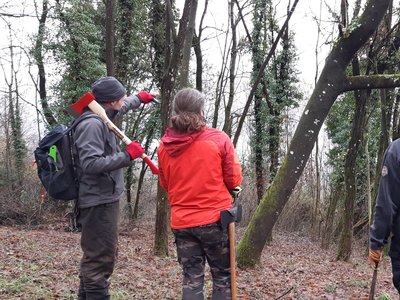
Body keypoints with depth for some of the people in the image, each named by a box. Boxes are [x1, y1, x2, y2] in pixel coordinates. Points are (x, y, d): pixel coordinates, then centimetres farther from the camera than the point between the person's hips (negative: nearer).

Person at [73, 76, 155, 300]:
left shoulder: (102, 119, 11)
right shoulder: (92, 124, -18)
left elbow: (120, 108, 34)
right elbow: (90, 164, -28)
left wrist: (139, 98, 46)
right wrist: (127, 155, -25)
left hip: (104, 202, 11)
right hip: (99, 203, -11)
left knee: (95, 258, 19)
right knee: (100, 259, -8)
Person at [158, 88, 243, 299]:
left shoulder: (165, 145, 1)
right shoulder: (218, 138, -11)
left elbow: (165, 184, 11)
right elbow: (234, 179, -6)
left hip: (181, 222, 4)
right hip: (215, 219, -3)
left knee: (191, 279, 12)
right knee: (222, 276, 11)